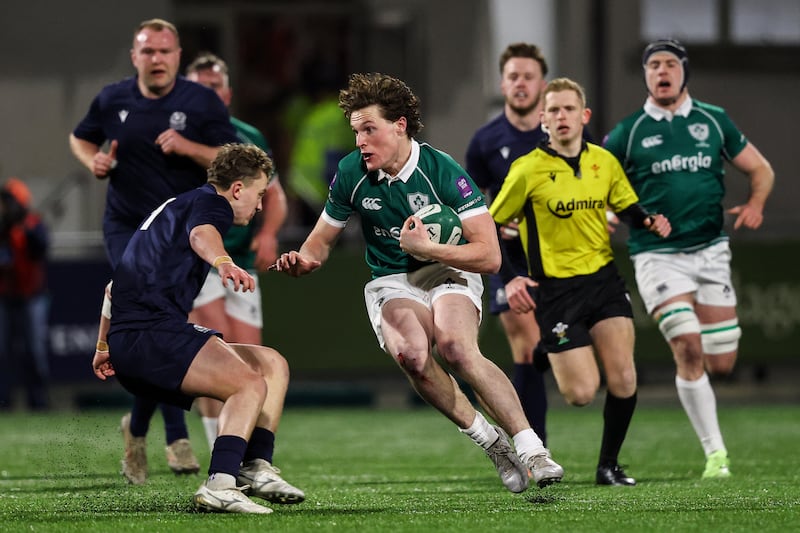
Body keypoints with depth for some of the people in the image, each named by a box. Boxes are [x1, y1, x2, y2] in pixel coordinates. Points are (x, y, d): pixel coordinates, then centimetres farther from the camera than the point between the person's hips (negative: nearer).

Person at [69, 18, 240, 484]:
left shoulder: (202, 103, -5)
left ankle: (138, 427, 26)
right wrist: (93, 160, -3)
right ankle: (177, 436, -16)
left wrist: (188, 147, -23)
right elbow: (81, 138, 19)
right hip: (127, 228, 0)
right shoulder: (113, 100, 1)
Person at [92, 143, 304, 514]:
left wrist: (105, 349, 50)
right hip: (149, 333, -10)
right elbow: (201, 233, -29)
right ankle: (219, 486, -40)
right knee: (251, 383, -27)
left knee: (273, 365, 13)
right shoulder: (211, 203, 0)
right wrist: (222, 262, -51)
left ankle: (255, 467, 2)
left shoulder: (176, 205, 31)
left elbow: (117, 284, 40)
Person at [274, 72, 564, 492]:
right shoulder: (352, 174, -6)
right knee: (411, 354, -31)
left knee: (456, 348, -34)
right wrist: (304, 260, -12)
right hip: (391, 283, 3)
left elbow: (489, 256, -19)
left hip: (448, 272, -2)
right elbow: (322, 239, 10)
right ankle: (489, 441, -13)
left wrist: (427, 248, -28)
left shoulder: (442, 171, -17)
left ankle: (531, 449, -28)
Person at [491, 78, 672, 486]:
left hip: (603, 278, 4)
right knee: (582, 393, -11)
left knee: (623, 379, -9)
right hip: (555, 288, -4)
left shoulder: (604, 161, 4)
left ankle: (609, 465, 9)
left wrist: (649, 222, -6)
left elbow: (628, 208, 17)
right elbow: (491, 227, -2)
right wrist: (510, 279, -13)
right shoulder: (528, 170, -9)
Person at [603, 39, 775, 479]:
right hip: (657, 256, -2)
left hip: (710, 251, 3)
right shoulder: (628, 132, 2)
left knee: (721, 363, -2)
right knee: (689, 349, -19)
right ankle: (715, 453, -10)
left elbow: (760, 169, 16)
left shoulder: (713, 121, 8)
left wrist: (755, 204, -3)